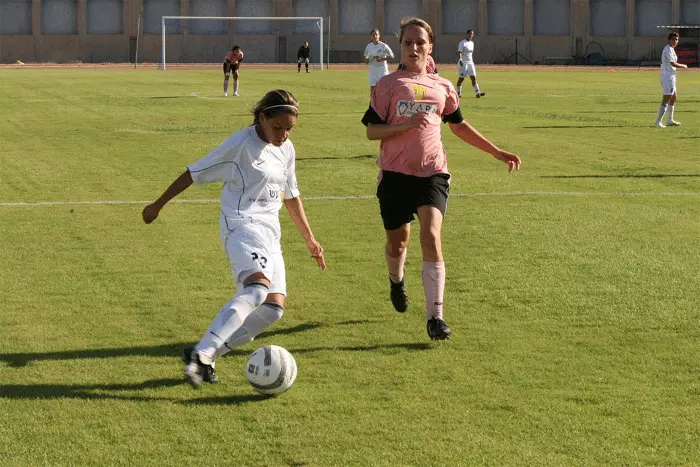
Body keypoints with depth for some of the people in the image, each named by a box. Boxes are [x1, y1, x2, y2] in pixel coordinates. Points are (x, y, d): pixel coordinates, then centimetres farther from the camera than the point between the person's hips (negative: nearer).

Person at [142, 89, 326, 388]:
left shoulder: (286, 150, 13)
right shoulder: (241, 144, -9)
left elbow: (290, 196, 27)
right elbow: (194, 173, -3)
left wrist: (309, 239, 27)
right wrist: (158, 205, 2)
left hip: (269, 232, 8)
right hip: (241, 225, -8)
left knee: (274, 307, -7)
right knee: (258, 286, -33)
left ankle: (207, 356, 0)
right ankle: (200, 354, -38)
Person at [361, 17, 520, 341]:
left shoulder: (442, 88, 9)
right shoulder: (388, 85, 1)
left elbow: (459, 125, 23)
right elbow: (371, 130, -3)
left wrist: (496, 152, 22)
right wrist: (405, 125, -19)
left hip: (432, 173, 0)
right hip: (395, 173, 0)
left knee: (431, 237, -18)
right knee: (397, 240, 11)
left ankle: (435, 316, -19)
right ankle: (396, 281, 49)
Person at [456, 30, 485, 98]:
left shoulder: (472, 43, 14)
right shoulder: (462, 43, -10)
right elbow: (459, 52, -20)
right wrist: (460, 60, -34)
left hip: (470, 63, 6)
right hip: (463, 63, -6)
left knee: (473, 77, -3)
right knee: (461, 78, 1)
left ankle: (478, 93, -11)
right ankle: (458, 93, 13)